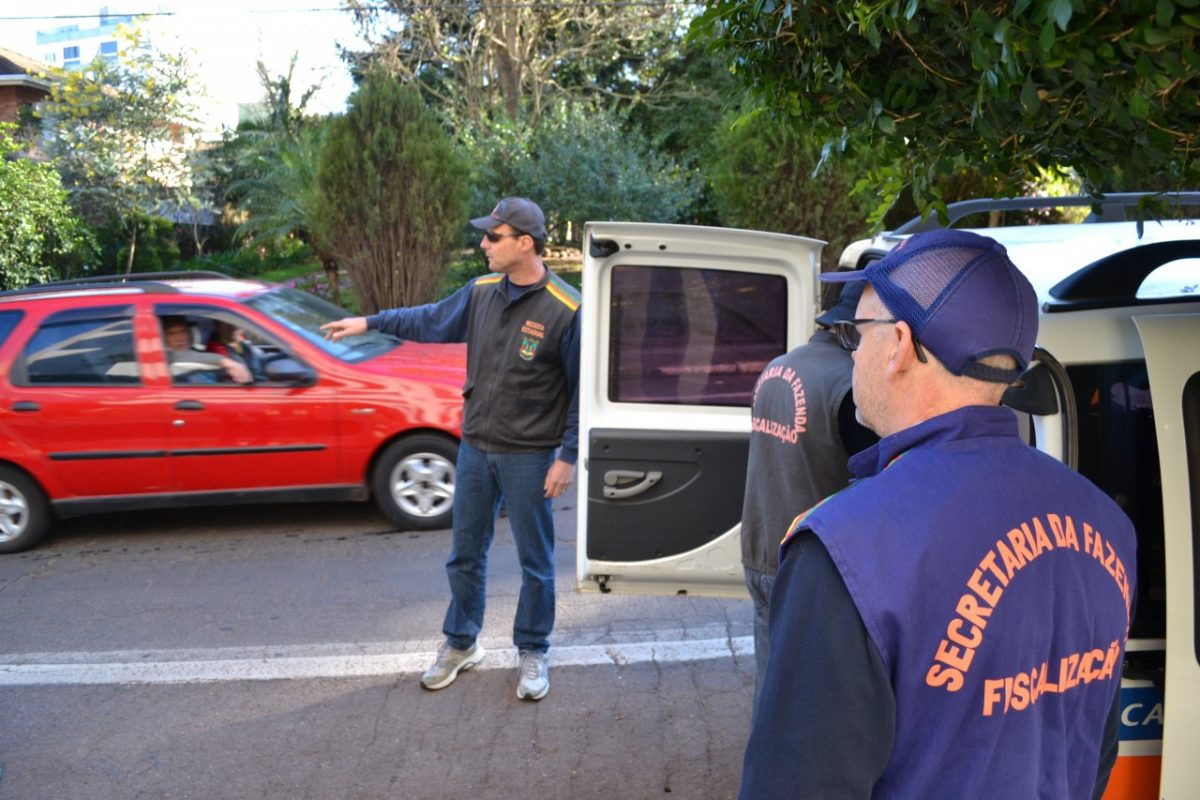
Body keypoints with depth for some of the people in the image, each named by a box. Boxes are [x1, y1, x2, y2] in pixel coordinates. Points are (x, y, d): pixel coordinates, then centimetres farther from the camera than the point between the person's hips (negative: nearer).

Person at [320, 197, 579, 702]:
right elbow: (430, 321, 17)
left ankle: (532, 652, 26)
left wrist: (568, 457, -13)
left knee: (535, 561, 8)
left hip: (529, 456, -5)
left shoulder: (565, 309, -17)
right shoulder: (482, 291, 1)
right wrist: (369, 323, 15)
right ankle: (461, 644, 33)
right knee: (465, 553, 16)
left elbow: (582, 391, -12)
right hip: (476, 447, 5)